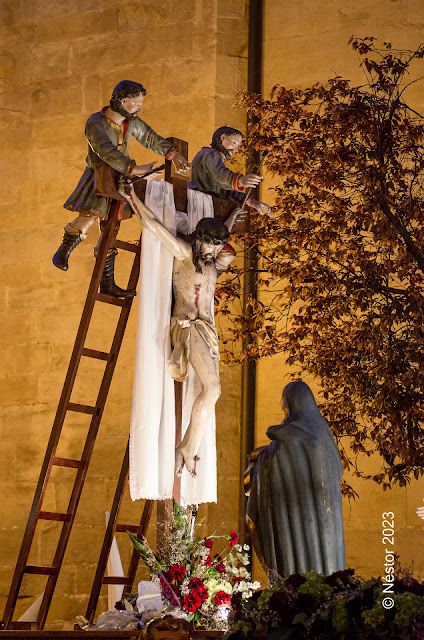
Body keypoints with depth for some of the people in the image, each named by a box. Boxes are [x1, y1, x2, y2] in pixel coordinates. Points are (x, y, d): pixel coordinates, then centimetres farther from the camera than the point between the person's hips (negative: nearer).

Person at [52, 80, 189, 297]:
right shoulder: (95, 124, -22)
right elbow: (106, 152, -36)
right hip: (98, 179, -6)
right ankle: (63, 251, 8)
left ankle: (107, 283, 8)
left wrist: (173, 154, 4)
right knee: (87, 218, -22)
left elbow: (150, 138, 14)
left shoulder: (131, 121, -1)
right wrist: (134, 169, -45)